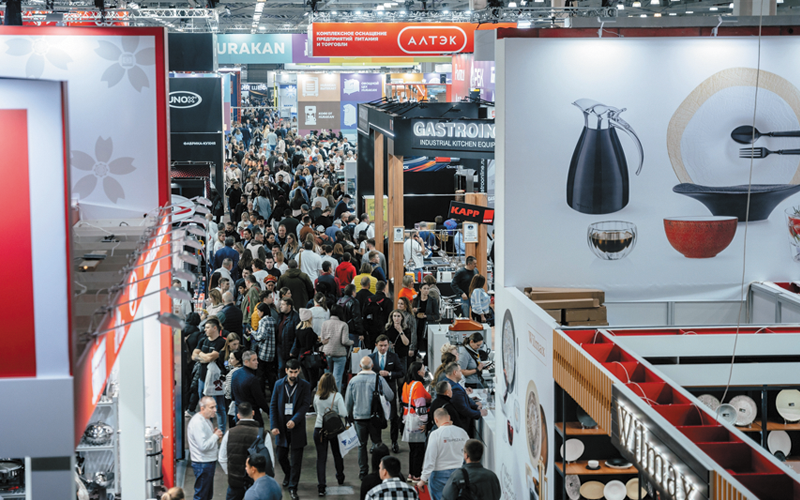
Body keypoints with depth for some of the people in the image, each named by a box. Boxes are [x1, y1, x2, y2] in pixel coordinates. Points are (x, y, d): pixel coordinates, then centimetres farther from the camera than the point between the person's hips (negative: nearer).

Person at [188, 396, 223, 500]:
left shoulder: (206, 419, 10)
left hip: (209, 462, 10)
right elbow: (203, 446, -27)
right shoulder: (197, 422, -22)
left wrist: (215, 435, 2)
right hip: (202, 464, -10)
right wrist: (215, 436, -15)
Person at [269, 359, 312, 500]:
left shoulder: (305, 386, -3)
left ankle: (292, 487, 8)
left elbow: (305, 405, -11)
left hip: (297, 427, -2)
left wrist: (294, 420, -25)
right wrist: (274, 426, -6)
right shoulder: (279, 384, 3)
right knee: (281, 456, 14)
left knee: (296, 460, -1)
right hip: (282, 427, 2)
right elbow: (273, 406, 3)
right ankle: (287, 474, 44)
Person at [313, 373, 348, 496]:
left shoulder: (316, 396, -4)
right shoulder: (337, 396, -13)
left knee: (321, 458, 2)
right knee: (337, 454, 21)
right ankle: (340, 478, 42)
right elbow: (344, 413, -16)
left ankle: (321, 486, -8)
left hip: (319, 429, 1)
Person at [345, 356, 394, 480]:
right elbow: (390, 396, -7)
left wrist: (350, 416, 20)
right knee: (377, 443, 11)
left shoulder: (353, 381, -2)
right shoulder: (379, 379, -8)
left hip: (359, 417, 1)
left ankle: (363, 472, 9)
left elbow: (348, 402, 5)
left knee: (362, 444, 9)